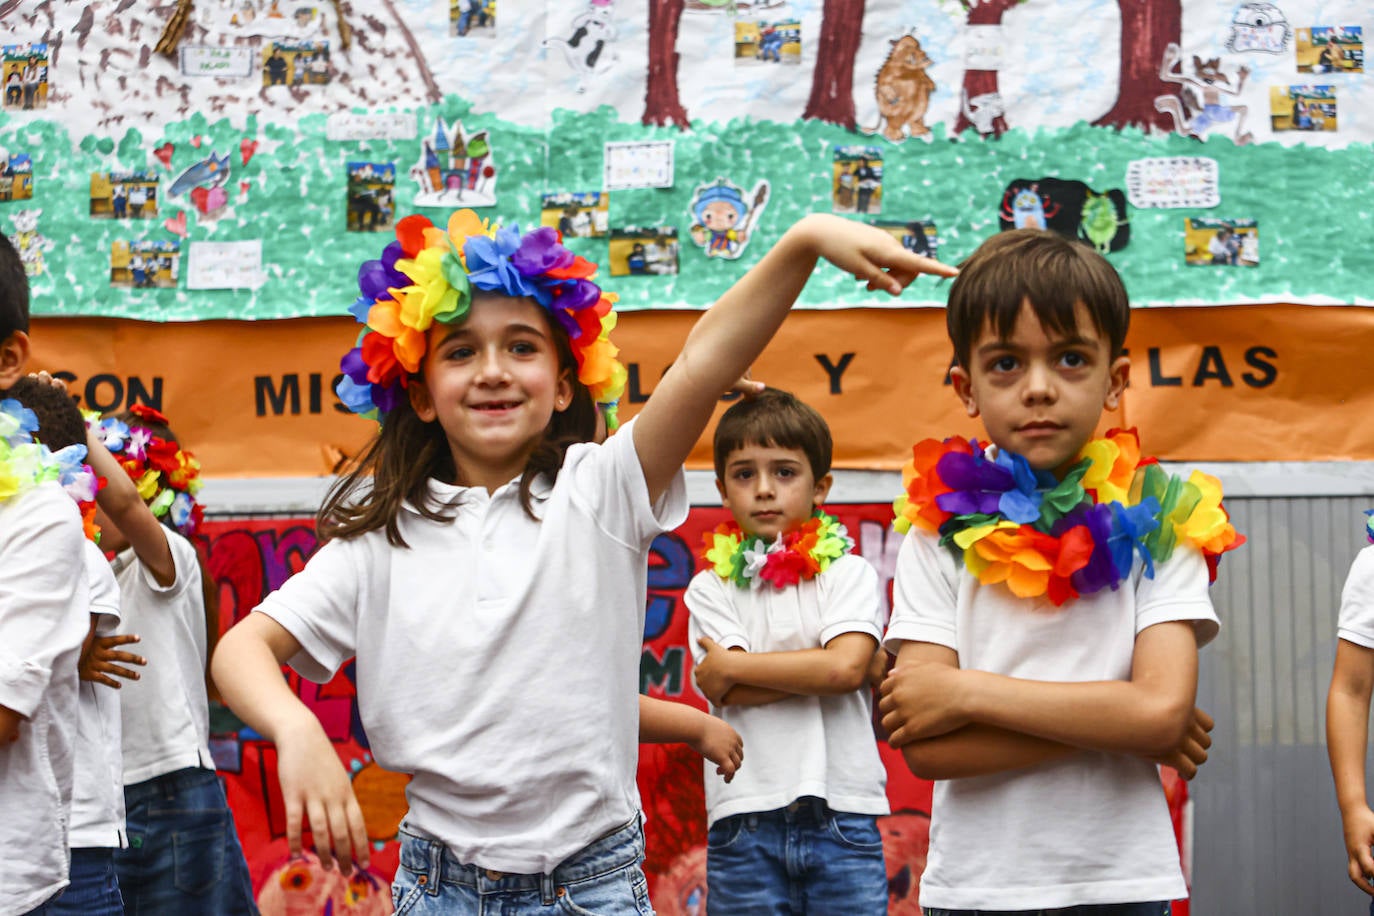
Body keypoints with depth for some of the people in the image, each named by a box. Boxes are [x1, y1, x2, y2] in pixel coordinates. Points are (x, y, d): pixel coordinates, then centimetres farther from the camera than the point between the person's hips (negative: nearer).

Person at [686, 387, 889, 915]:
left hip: (843, 816, 0)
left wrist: (733, 664, -5)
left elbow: (848, 666, -11)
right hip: (745, 819, 1)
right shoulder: (710, 588, 9)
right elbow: (730, 693, -5)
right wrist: (816, 668, -8)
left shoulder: (849, 573, 6)